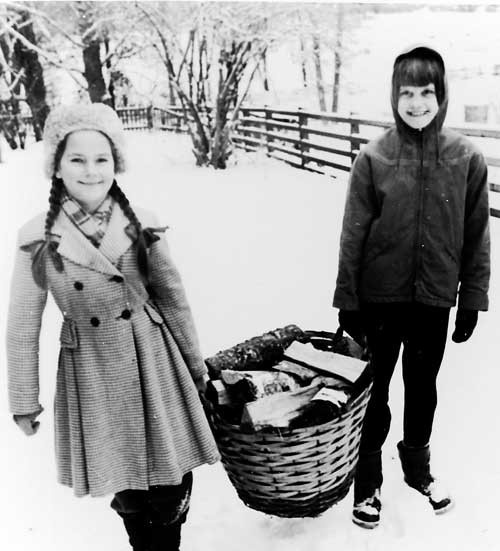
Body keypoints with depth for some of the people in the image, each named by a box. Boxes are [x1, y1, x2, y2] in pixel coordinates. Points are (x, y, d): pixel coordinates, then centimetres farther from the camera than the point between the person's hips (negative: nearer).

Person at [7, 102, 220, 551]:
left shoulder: (141, 226, -5)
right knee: (128, 493, 12)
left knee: (170, 486, 5)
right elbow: (23, 326, -1)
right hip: (93, 374, -1)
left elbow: (172, 297, 6)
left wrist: (196, 366, 12)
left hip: (153, 363, 1)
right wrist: (24, 401, 3)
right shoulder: (38, 239, -9)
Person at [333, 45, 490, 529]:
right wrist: (346, 301, -5)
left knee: (422, 388, 20)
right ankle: (368, 481, 31)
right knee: (375, 390, 12)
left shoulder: (467, 160, -5)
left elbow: (476, 236, 1)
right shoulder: (373, 158, -10)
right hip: (380, 298, -2)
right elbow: (353, 235, -6)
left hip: (435, 300, 2)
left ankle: (418, 466, 44)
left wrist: (472, 299, 3)